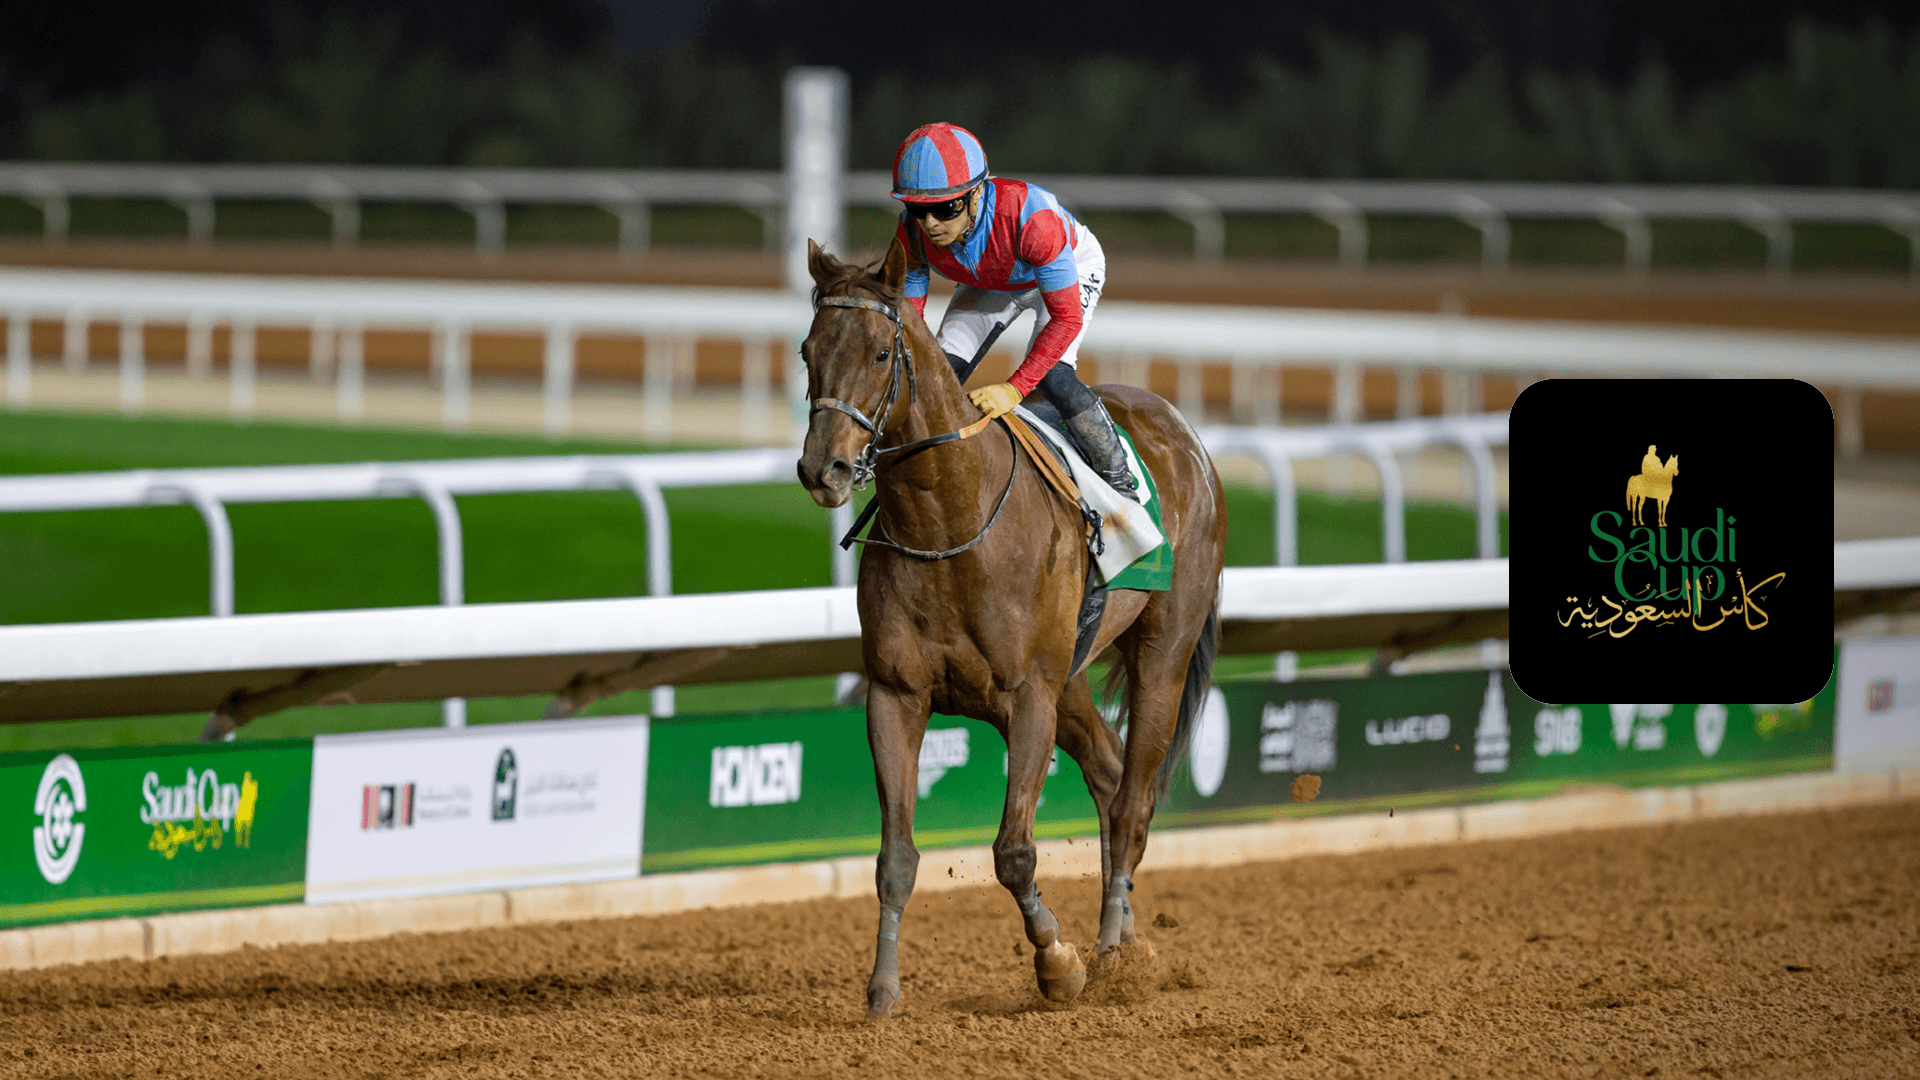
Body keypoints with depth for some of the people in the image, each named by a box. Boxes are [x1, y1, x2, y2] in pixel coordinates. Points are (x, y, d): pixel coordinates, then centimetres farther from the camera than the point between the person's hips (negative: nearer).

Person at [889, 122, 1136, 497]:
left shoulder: (1030, 217, -46)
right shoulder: (913, 231, -31)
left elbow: (1066, 317, -40)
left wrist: (1014, 389, -48)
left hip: (1070, 268, -5)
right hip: (987, 281, 5)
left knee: (1052, 376, -25)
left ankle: (1120, 482, -5)